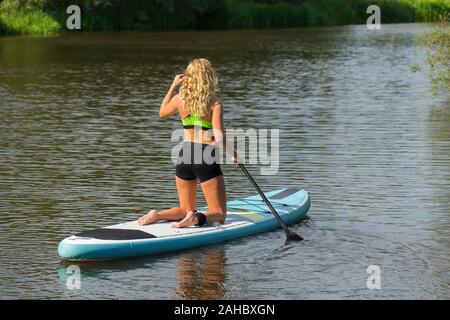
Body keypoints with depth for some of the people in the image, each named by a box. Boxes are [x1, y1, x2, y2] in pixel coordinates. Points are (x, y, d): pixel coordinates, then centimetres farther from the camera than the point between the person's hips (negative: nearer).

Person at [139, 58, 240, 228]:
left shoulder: (180, 98, 1)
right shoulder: (215, 103, -10)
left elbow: (162, 113, 23)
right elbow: (219, 138, -16)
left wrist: (173, 86, 27)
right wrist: (232, 154, 1)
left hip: (185, 156, 4)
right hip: (207, 158, -4)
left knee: (186, 209, 21)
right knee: (219, 214, 4)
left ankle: (157, 215, -6)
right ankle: (197, 218, -27)